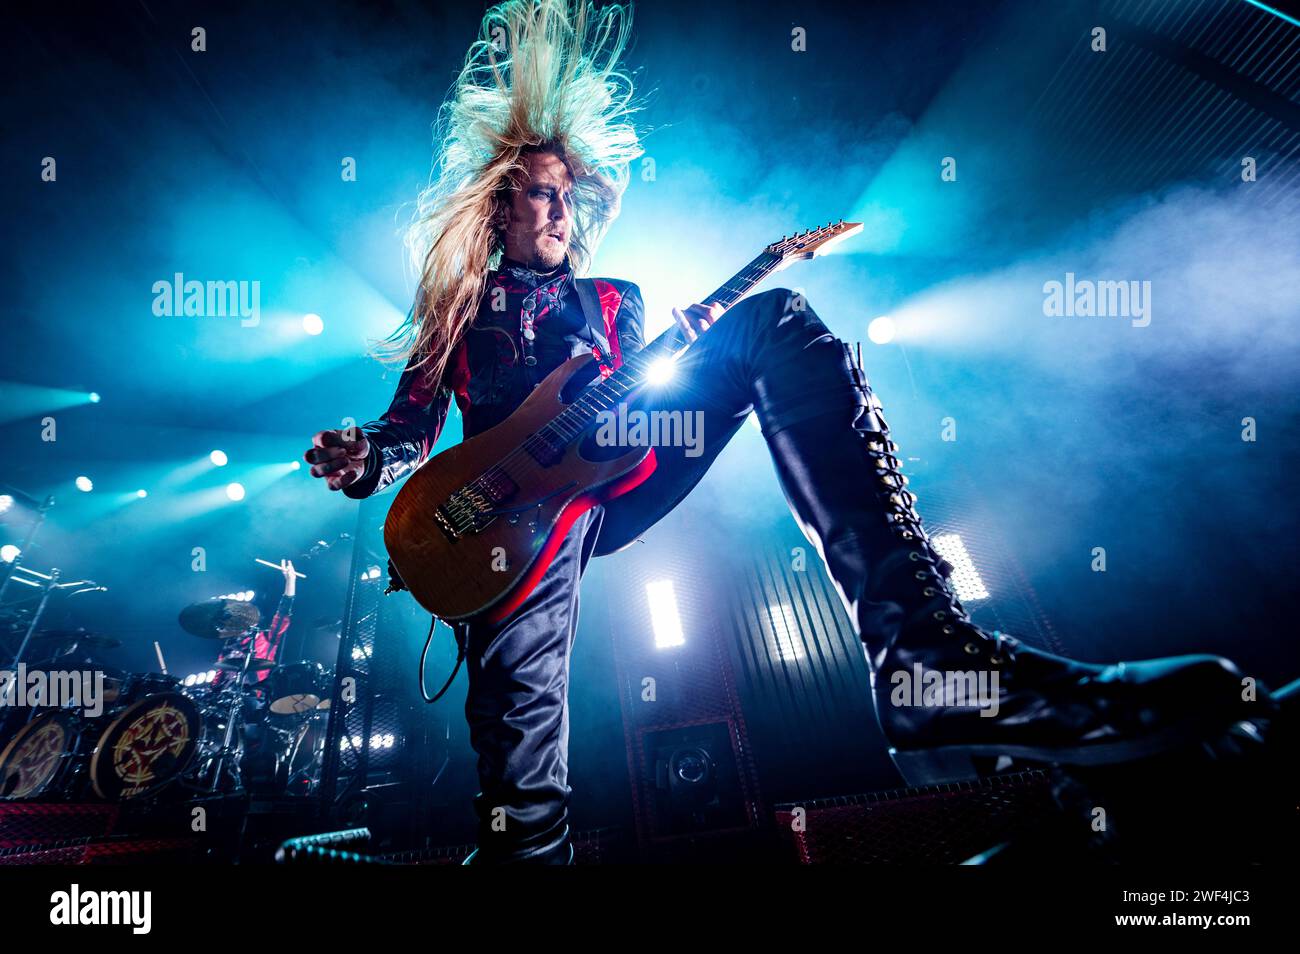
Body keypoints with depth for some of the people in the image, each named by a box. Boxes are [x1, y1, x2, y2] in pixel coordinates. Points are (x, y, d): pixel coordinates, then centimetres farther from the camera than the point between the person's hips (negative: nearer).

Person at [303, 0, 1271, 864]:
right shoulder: (459, 308, 25)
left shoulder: (617, 300, 29)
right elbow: (411, 424, 17)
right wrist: (363, 459, -7)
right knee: (520, 687, -37)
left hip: (618, 471, 2)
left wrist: (698, 343, -4)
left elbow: (639, 392, 18)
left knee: (778, 320, -20)